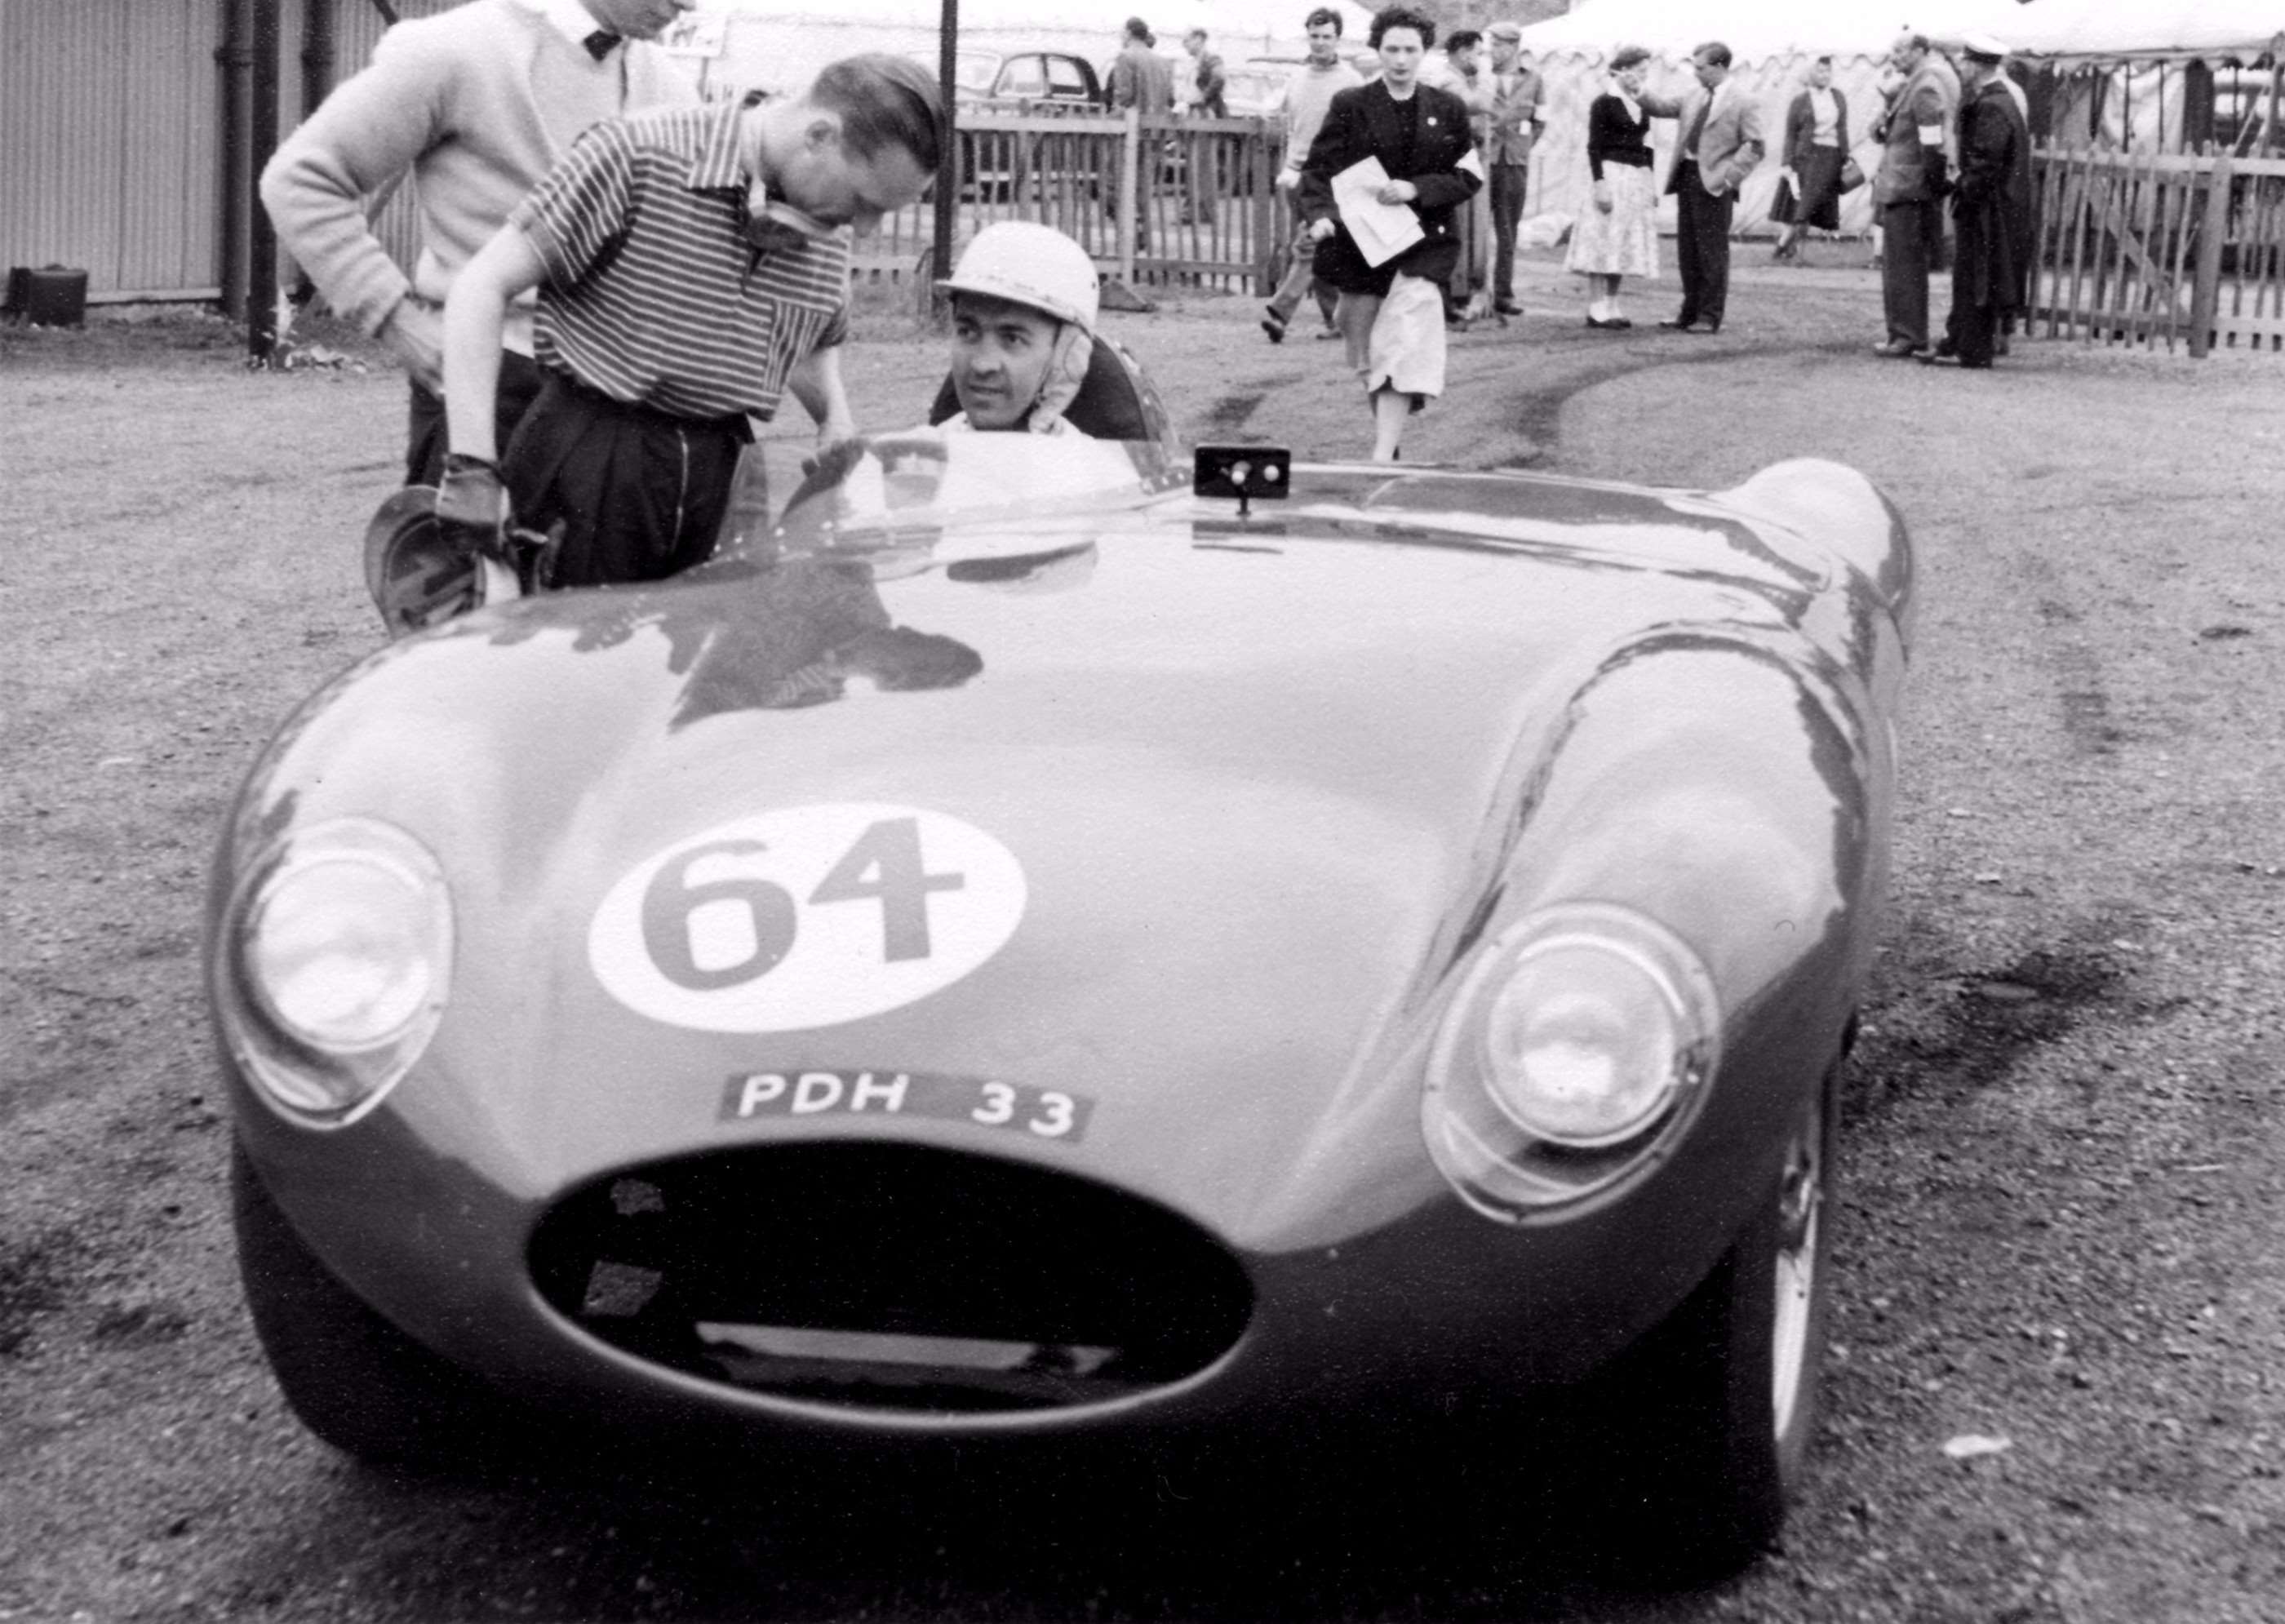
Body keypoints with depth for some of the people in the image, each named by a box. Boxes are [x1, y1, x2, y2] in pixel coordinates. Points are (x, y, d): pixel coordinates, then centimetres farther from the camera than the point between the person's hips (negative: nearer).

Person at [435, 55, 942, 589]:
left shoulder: (828, 239, 7)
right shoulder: (636, 158, -13)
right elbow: (484, 287, -14)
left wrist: (838, 424, 7)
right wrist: (473, 467, -22)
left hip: (720, 472, 5)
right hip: (590, 462, -5)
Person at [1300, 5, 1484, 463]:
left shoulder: (1447, 110, 5)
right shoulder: (1351, 106, 1)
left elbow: (1469, 177, 4)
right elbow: (1318, 170, -2)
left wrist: (1414, 189, -12)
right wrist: (1320, 215, -22)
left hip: (1423, 246, -1)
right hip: (1358, 241, 1)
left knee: (1405, 346, -15)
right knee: (1365, 355, 10)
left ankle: (1384, 455, -20)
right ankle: (1387, 431, 32)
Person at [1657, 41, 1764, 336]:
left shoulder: (1743, 101, -7)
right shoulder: (1695, 96, 13)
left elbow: (1755, 146, -10)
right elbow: (1665, 107, 25)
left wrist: (1729, 176, -17)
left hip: (1713, 183, -7)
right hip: (1686, 176, 7)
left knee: (1712, 251, -2)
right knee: (1687, 250, 12)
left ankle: (1710, 317, 4)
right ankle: (1690, 312, 22)